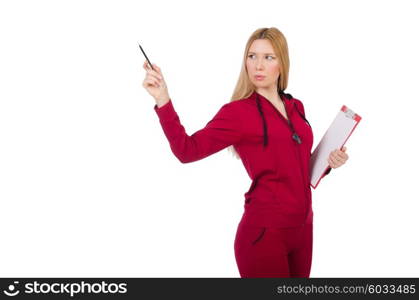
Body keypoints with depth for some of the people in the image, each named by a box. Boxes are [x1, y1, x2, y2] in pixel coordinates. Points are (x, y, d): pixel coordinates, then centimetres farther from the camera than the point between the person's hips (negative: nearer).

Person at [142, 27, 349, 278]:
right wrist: (163, 101, -30)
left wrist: (328, 163, 2)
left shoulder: (296, 107, 9)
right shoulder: (238, 112, -9)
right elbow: (188, 150, -21)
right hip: (265, 232, -6)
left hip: (302, 227, 7)